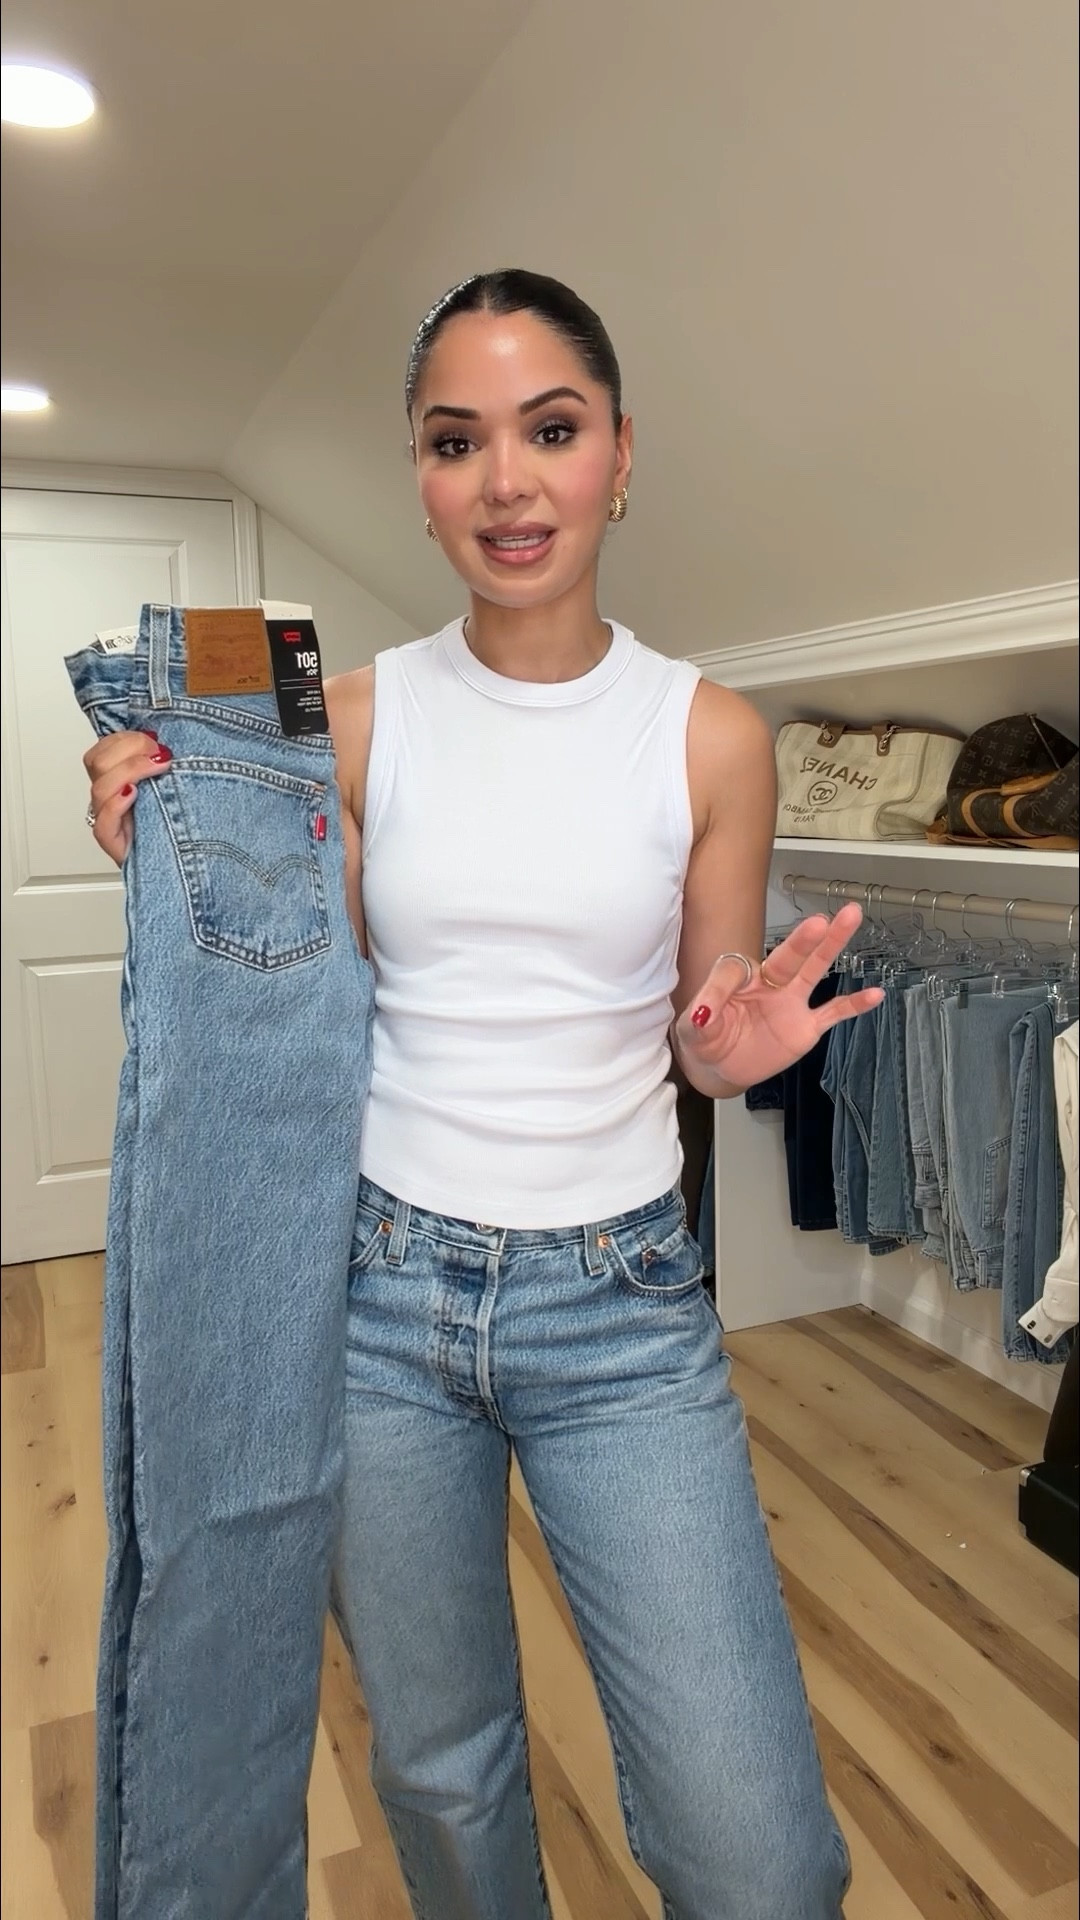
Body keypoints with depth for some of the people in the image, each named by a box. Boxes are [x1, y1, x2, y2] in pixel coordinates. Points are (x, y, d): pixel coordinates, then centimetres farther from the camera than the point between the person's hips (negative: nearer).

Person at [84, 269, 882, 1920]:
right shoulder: (361, 720, -2)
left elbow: (708, 1040, 3)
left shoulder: (710, 734, -5)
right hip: (380, 1282, 2)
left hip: (619, 1300, -1)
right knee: (437, 1775, 21)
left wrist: (740, 1044, -19)